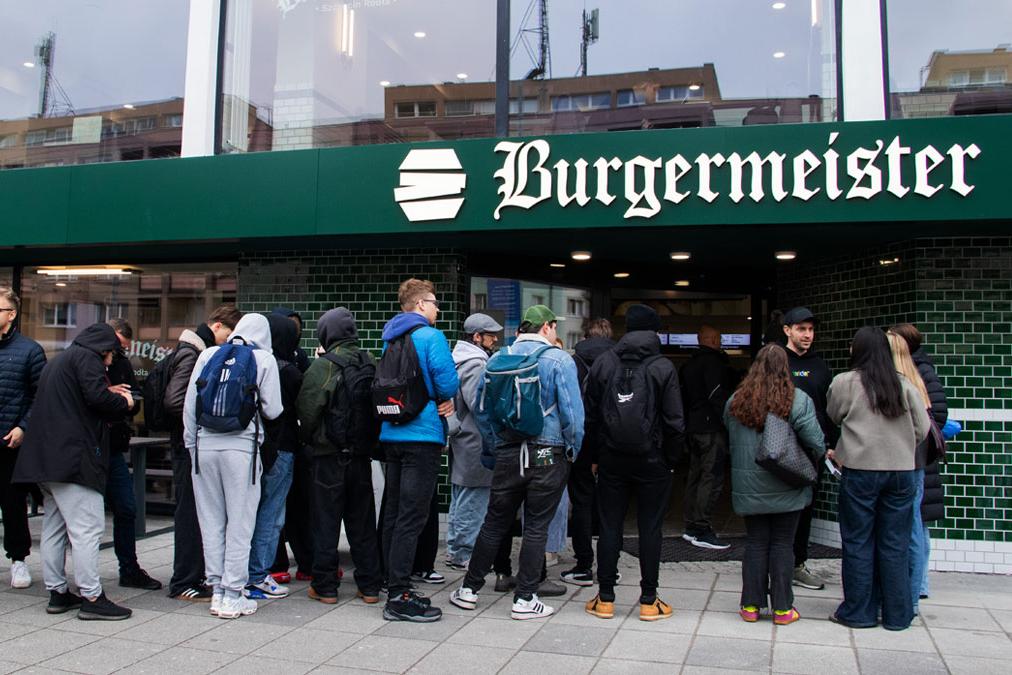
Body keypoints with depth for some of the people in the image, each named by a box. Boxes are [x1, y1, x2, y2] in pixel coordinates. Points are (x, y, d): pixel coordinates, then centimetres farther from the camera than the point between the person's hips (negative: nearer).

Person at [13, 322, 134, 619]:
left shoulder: (59, 360, 25)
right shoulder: (86, 357, -6)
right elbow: (97, 397, -20)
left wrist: (109, 395, 20)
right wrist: (123, 402, -2)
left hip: (47, 458, 11)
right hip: (74, 458, -10)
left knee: (54, 527, 14)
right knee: (87, 528, -9)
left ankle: (57, 592, 21)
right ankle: (92, 598, -8)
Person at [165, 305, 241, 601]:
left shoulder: (203, 353, 15)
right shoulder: (191, 354, -15)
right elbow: (175, 401, -24)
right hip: (189, 446, -10)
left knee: (196, 514, 14)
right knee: (190, 514, -3)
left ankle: (195, 576, 23)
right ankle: (183, 583, 5)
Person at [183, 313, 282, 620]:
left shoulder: (208, 355, 9)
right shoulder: (264, 359, 0)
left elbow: (189, 405, 8)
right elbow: (272, 410, -2)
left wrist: (192, 444, 14)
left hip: (205, 444, 3)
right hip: (241, 446, -3)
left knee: (211, 521, 12)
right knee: (239, 522, 4)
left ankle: (217, 589, 18)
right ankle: (233, 595, 6)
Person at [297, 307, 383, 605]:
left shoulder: (323, 366, -13)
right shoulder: (371, 365, 2)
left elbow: (308, 410, -14)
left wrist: (310, 439, 4)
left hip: (329, 456, -5)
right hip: (361, 455, 5)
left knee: (326, 521, 5)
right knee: (362, 522, 12)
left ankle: (325, 586, 11)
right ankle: (370, 586, 16)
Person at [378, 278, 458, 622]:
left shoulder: (390, 339, 15)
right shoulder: (430, 336, -9)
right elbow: (447, 383, -18)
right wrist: (445, 399, 6)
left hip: (391, 435, 8)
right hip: (422, 435, -8)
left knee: (394, 513, 13)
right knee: (411, 517, -6)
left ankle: (395, 588, 21)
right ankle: (399, 598, -4)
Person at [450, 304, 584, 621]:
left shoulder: (498, 359, 8)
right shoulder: (560, 360, -6)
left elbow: (482, 409, 9)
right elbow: (572, 413, -10)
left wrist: (491, 451, 15)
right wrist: (574, 452, 1)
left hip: (507, 454, 4)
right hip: (548, 455, -3)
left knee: (494, 523, 13)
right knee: (536, 527, 5)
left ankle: (469, 589, 20)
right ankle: (525, 600, 10)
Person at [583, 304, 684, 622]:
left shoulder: (603, 363, 0)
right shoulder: (663, 367, -7)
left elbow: (590, 415, 1)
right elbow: (675, 422, -7)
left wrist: (597, 453, 8)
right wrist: (671, 459, 4)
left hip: (611, 460, 2)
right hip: (652, 461, -2)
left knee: (609, 527, 8)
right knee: (650, 529, 7)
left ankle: (605, 599, 15)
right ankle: (649, 601, 14)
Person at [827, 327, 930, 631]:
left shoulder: (844, 382, -5)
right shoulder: (904, 384, 2)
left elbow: (832, 418, 6)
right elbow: (923, 429, 4)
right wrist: (899, 448, 15)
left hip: (860, 472, -3)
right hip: (902, 471, 3)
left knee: (858, 543, 8)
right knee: (895, 544, 11)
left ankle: (859, 612, 15)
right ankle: (897, 615, 18)